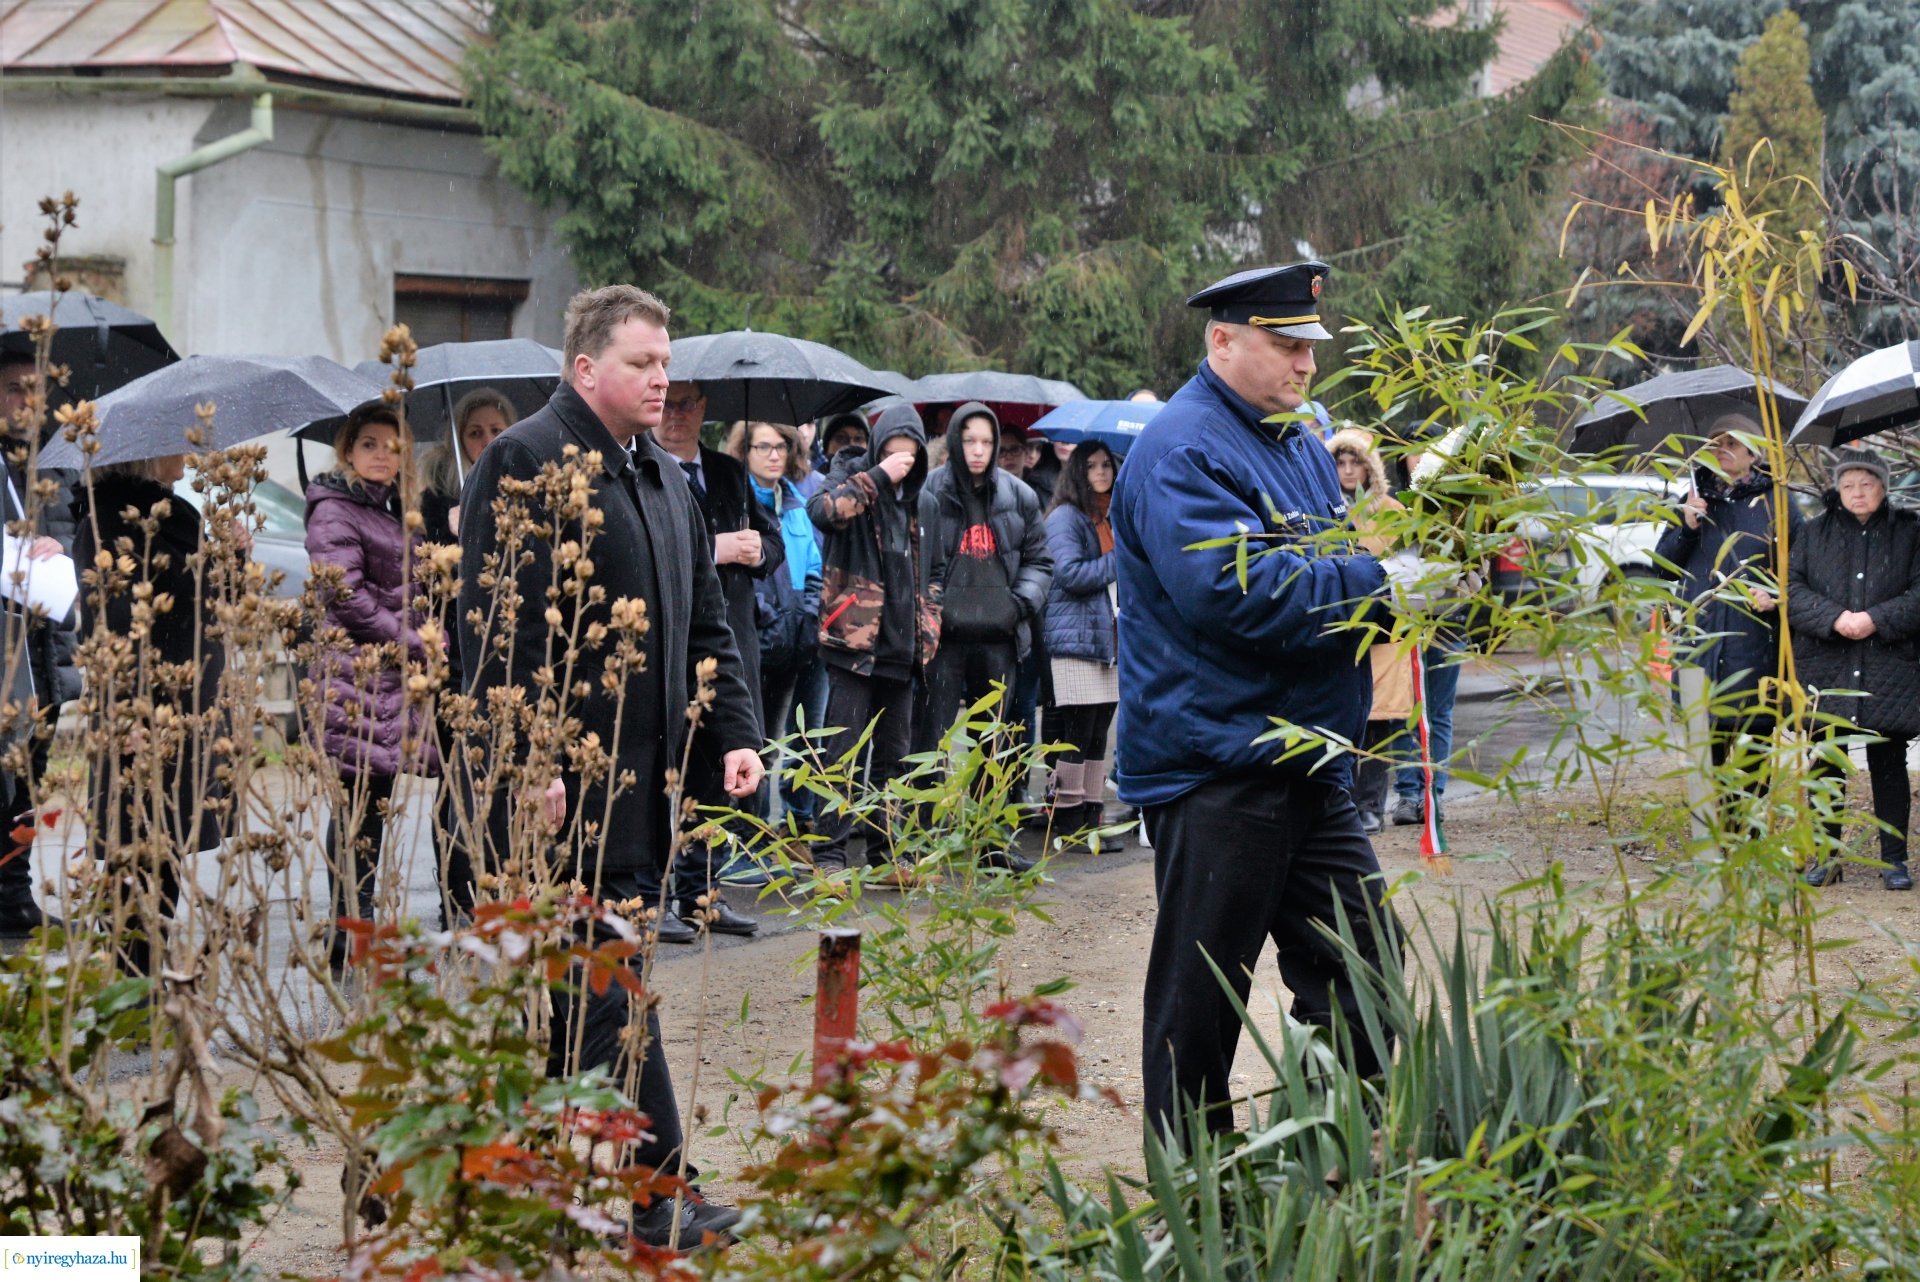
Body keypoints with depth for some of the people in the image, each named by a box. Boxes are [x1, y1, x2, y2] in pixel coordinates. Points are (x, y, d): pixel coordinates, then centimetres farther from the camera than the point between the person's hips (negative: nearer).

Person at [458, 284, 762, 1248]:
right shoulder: (525, 463, -9)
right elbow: (495, 631, -15)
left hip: (640, 779, 8)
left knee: (585, 986, 12)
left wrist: (735, 732, 10)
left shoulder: (661, 474, 18)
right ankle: (659, 1195, -5)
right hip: (563, 786, -8)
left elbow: (704, 621, 22)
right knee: (606, 992, -7)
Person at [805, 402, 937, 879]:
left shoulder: (913, 497, 14)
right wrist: (878, 476, -25)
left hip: (900, 645, 6)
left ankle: (885, 852, 18)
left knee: (894, 755, 10)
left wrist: (928, 626, 16)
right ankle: (829, 854, -3)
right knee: (843, 752, -6)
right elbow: (823, 510, -28)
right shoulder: (851, 476, -3)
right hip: (855, 641, -6)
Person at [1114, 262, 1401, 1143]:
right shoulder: (1183, 451, -14)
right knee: (1200, 996, -1)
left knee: (1362, 963, 11)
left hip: (1309, 764, 10)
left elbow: (1334, 567, 28)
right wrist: (1380, 579, -22)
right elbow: (1234, 589, -27)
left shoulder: (1299, 442, 17)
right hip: (1214, 765, -9)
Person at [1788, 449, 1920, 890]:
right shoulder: (1813, 534, 9)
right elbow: (1790, 588, 1)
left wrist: (1877, 619, -14)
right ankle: (1826, 855, 14)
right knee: (1826, 763, 4)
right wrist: (1834, 618, -14)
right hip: (1826, 670, 1)